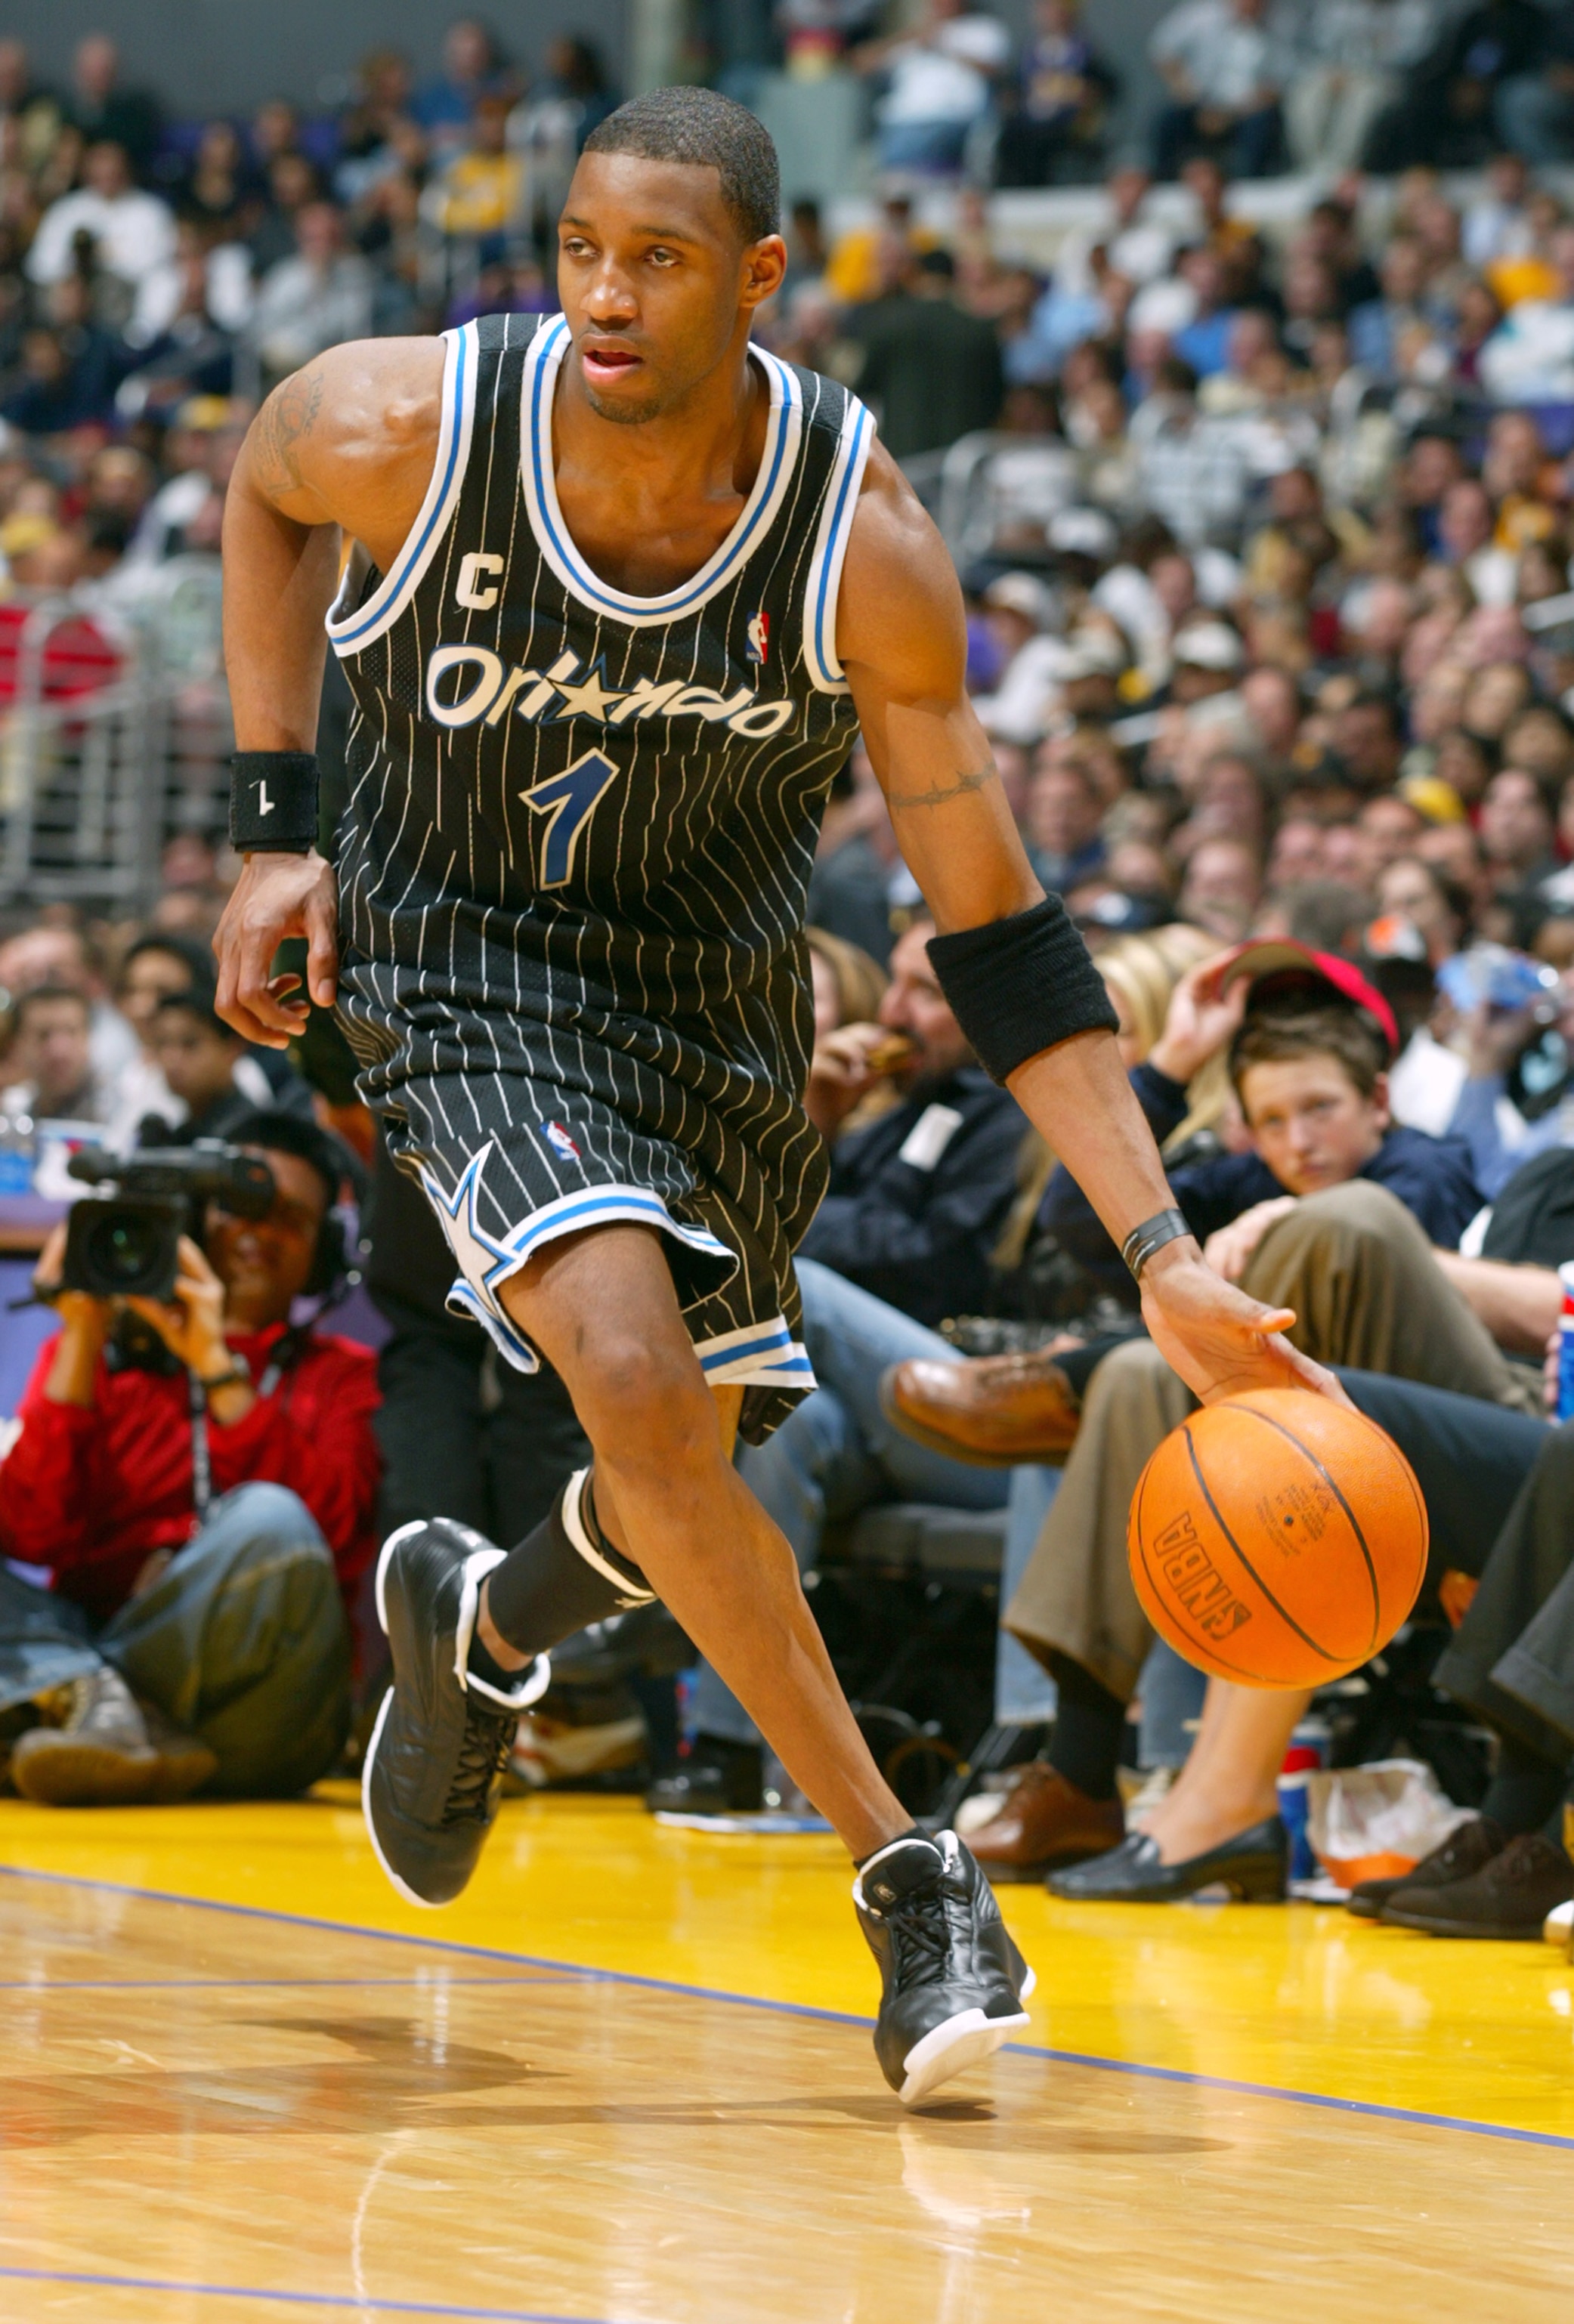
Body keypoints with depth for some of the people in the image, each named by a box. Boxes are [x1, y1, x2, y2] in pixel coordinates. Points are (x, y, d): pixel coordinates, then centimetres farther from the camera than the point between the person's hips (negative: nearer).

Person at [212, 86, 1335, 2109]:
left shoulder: (861, 544, -24)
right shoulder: (404, 430, -25)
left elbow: (995, 933, -18)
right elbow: (262, 488, 3)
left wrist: (1164, 1260, -25)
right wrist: (279, 826, -3)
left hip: (712, 988, 3)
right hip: (468, 964, -2)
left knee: (687, 1477, 12)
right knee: (636, 1379, -26)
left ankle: (478, 1624, 49)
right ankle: (904, 1877, -16)